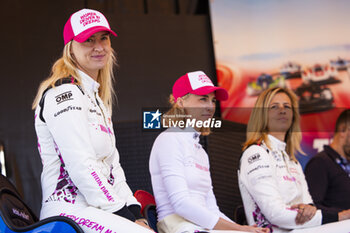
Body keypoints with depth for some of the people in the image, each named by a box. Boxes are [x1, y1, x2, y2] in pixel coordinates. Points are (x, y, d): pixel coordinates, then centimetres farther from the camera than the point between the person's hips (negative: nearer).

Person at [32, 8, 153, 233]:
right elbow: (82, 167, -15)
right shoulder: (63, 93, -6)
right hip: (69, 212, -9)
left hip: (98, 210, 9)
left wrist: (134, 212, 4)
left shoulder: (96, 99, 25)